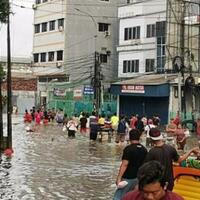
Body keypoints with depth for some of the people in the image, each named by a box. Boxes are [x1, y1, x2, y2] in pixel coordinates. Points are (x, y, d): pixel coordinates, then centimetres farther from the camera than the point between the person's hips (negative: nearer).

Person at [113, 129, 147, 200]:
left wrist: (119, 178, -17)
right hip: (139, 178, 7)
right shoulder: (144, 150, 5)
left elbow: (124, 165, -20)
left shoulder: (128, 149, -15)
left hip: (128, 178, -7)